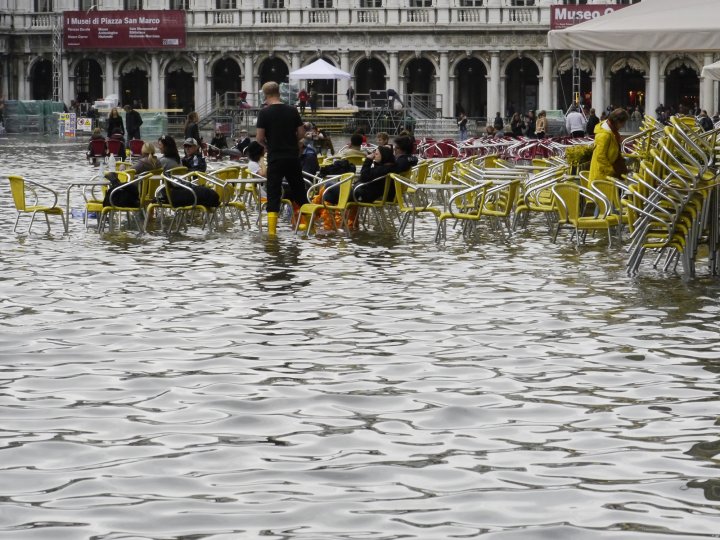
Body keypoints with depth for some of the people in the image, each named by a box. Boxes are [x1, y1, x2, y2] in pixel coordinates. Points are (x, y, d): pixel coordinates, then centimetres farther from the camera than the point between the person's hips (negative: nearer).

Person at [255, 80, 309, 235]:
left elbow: (259, 138, -10)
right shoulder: (293, 111, 2)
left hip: (275, 157, -3)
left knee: (273, 193, -1)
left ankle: (272, 229, -6)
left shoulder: (264, 113, -8)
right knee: (298, 190, 16)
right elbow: (301, 134, 3)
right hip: (293, 157, 3)